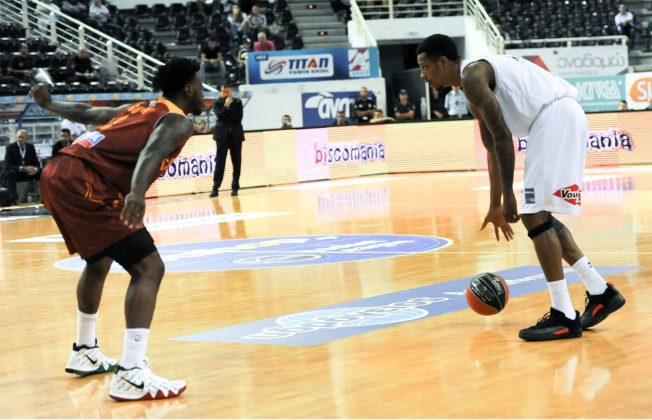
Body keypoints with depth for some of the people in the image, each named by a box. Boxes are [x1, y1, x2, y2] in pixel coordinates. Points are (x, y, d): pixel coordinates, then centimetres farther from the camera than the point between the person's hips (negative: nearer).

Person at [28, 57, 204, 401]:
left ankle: (85, 352, 44)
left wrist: (48, 104, 57)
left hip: (57, 175, 10)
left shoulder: (140, 108, 26)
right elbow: (153, 150, -20)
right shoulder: (178, 122, 1)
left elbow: (85, 112, 39)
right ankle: (131, 376, -21)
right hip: (82, 183, -10)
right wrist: (137, 193, -38)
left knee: (99, 261, 31)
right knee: (148, 268, -11)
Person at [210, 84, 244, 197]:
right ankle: (215, 188, -5)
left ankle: (235, 187, 8)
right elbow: (220, 115, -12)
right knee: (220, 162, -5)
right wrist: (226, 105, -20)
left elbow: (238, 118, -5)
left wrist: (226, 118, -7)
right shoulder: (217, 103, 5)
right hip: (222, 135, -1)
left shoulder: (237, 102, 6)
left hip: (236, 135, 1)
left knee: (236, 162, 2)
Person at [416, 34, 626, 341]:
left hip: (555, 117, -10)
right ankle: (601, 293, 19)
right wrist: (495, 206, 33)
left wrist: (508, 195, -11)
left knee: (534, 215, -8)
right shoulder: (479, 76, 24)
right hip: (563, 117, 10)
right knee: (537, 213, 16)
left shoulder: (471, 75, -7)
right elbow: (494, 148, 30)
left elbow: (503, 137, -13)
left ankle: (564, 316, -6)